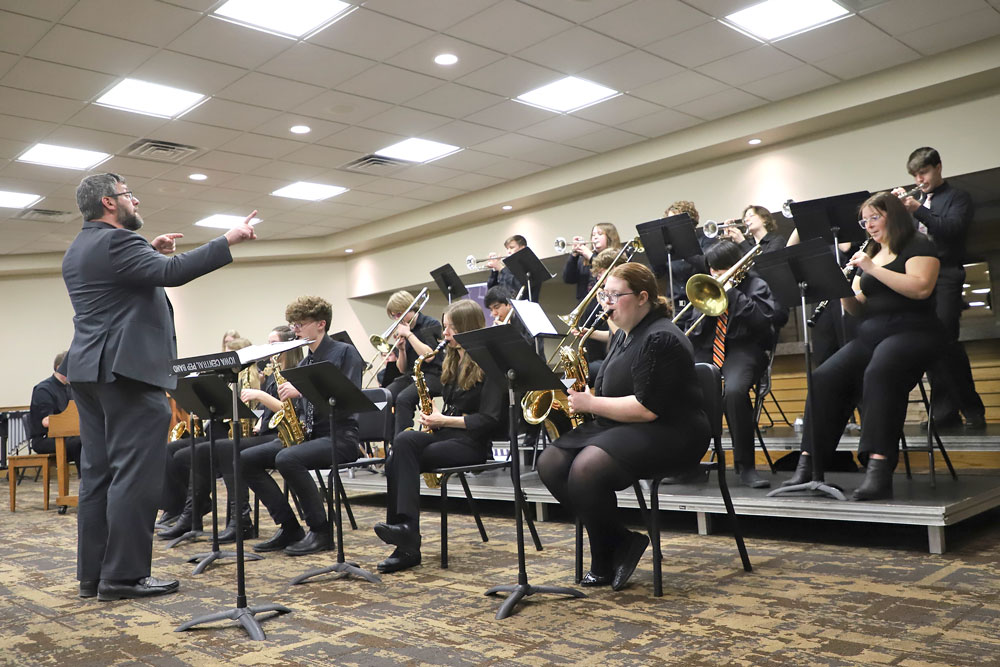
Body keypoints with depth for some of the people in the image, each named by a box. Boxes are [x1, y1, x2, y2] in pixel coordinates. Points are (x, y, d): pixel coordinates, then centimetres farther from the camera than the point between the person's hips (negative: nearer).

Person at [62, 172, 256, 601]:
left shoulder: (78, 249, 20)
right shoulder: (116, 241, -11)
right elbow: (171, 273, -24)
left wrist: (150, 251, 22)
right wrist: (228, 241, -22)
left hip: (89, 371, 10)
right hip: (127, 370, -10)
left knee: (97, 473, 10)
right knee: (136, 474, -7)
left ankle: (92, 574, 14)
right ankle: (124, 576, -4)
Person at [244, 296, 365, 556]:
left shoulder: (345, 353, -4)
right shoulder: (304, 363, 19)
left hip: (340, 436, -8)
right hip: (307, 434, 8)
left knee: (287, 458, -34)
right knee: (246, 459, -7)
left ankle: (321, 532, -18)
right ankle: (289, 527, -4)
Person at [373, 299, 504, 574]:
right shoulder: (453, 361, 19)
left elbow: (489, 420, -14)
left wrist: (444, 420, -13)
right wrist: (434, 420, 4)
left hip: (472, 442, -7)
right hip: (445, 434, 7)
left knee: (399, 460, -27)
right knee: (404, 441, -26)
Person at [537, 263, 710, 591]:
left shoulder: (661, 339, -15)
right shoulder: (622, 336, 17)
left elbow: (647, 408, -23)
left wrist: (590, 404, -16)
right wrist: (583, 398, 3)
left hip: (669, 433, -10)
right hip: (621, 428, 10)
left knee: (587, 468, -32)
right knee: (550, 462, -8)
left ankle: (606, 560, -5)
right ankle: (620, 542, -2)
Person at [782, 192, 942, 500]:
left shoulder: (919, 246, 3)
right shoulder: (869, 255, 23)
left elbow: (921, 288, -16)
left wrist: (872, 269, -16)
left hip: (911, 332, -6)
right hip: (870, 335, 6)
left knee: (879, 373, -38)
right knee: (824, 378, -19)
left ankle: (879, 467, -42)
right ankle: (809, 463, -20)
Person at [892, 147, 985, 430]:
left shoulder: (957, 197, 6)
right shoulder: (915, 200, 21)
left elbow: (952, 229, -12)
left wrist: (918, 211, -22)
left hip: (946, 275, -5)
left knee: (946, 340, -15)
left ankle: (972, 410, -6)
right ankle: (945, 411, 5)